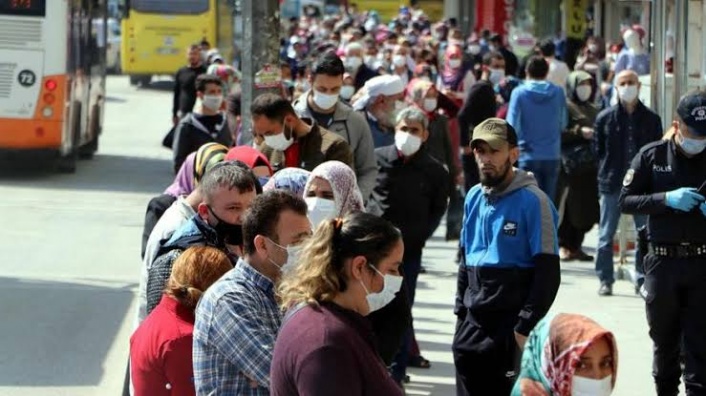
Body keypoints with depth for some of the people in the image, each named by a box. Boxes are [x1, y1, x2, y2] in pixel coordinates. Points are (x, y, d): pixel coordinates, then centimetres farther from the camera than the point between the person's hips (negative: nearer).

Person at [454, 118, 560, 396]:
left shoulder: (532, 201, -10)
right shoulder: (474, 198, 10)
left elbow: (548, 271, -12)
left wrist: (527, 326, -16)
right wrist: (461, 310, 13)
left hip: (511, 325, -7)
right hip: (472, 323, 7)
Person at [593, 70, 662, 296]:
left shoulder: (651, 120, 4)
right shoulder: (605, 118, 1)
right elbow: (598, 150, 5)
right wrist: (606, 175, -2)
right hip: (612, 185, -1)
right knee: (606, 236, 3)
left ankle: (643, 280, 12)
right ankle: (605, 280, 11)